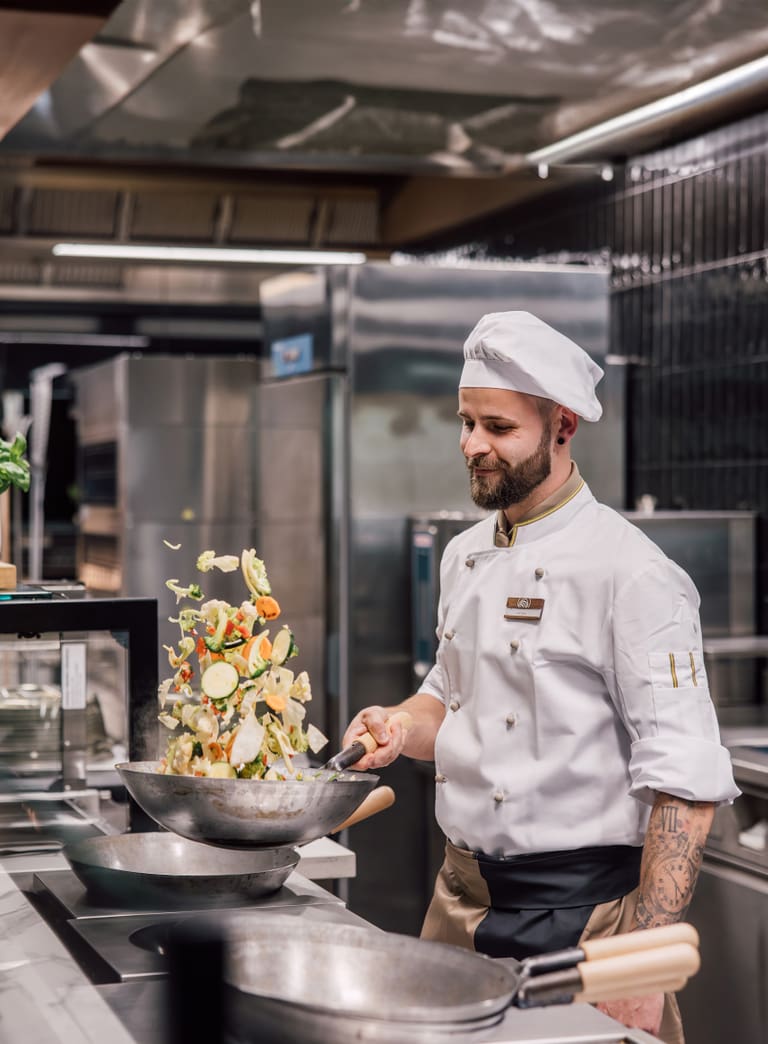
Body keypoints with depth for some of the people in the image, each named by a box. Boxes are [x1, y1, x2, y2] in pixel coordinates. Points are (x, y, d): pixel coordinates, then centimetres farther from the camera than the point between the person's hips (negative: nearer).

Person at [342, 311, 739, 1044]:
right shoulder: (464, 557, 8)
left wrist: (643, 961, -23)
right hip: (462, 899, 7)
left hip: (580, 912, -7)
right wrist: (405, 728, 1)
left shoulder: (632, 573, -16)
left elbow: (686, 782, -19)